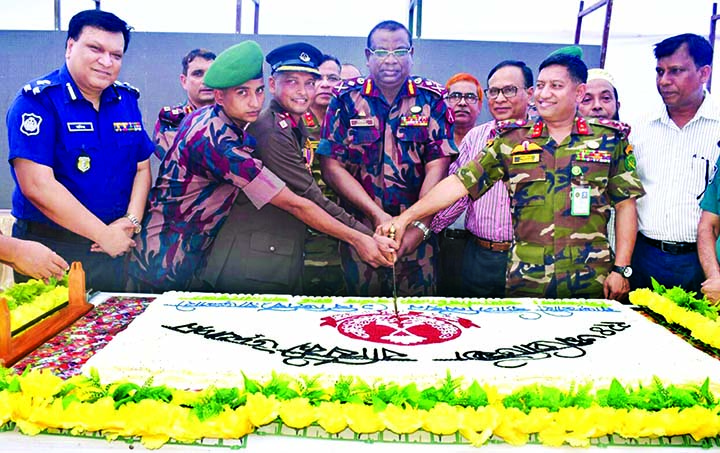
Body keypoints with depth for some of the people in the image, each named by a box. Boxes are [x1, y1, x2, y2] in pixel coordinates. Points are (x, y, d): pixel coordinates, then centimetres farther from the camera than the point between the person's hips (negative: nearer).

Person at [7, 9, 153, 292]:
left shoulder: (127, 100, 7)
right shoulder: (37, 101, -11)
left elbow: (142, 168, 9)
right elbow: (37, 186, -19)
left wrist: (132, 220, -9)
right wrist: (105, 234, -17)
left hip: (118, 246, 5)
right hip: (51, 248, -5)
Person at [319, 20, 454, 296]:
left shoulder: (432, 99, 3)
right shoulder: (347, 99, 1)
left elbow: (437, 167, -4)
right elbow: (331, 167, -5)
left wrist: (420, 227, -14)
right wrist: (377, 215, -12)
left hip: (418, 234, 1)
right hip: (359, 231, 0)